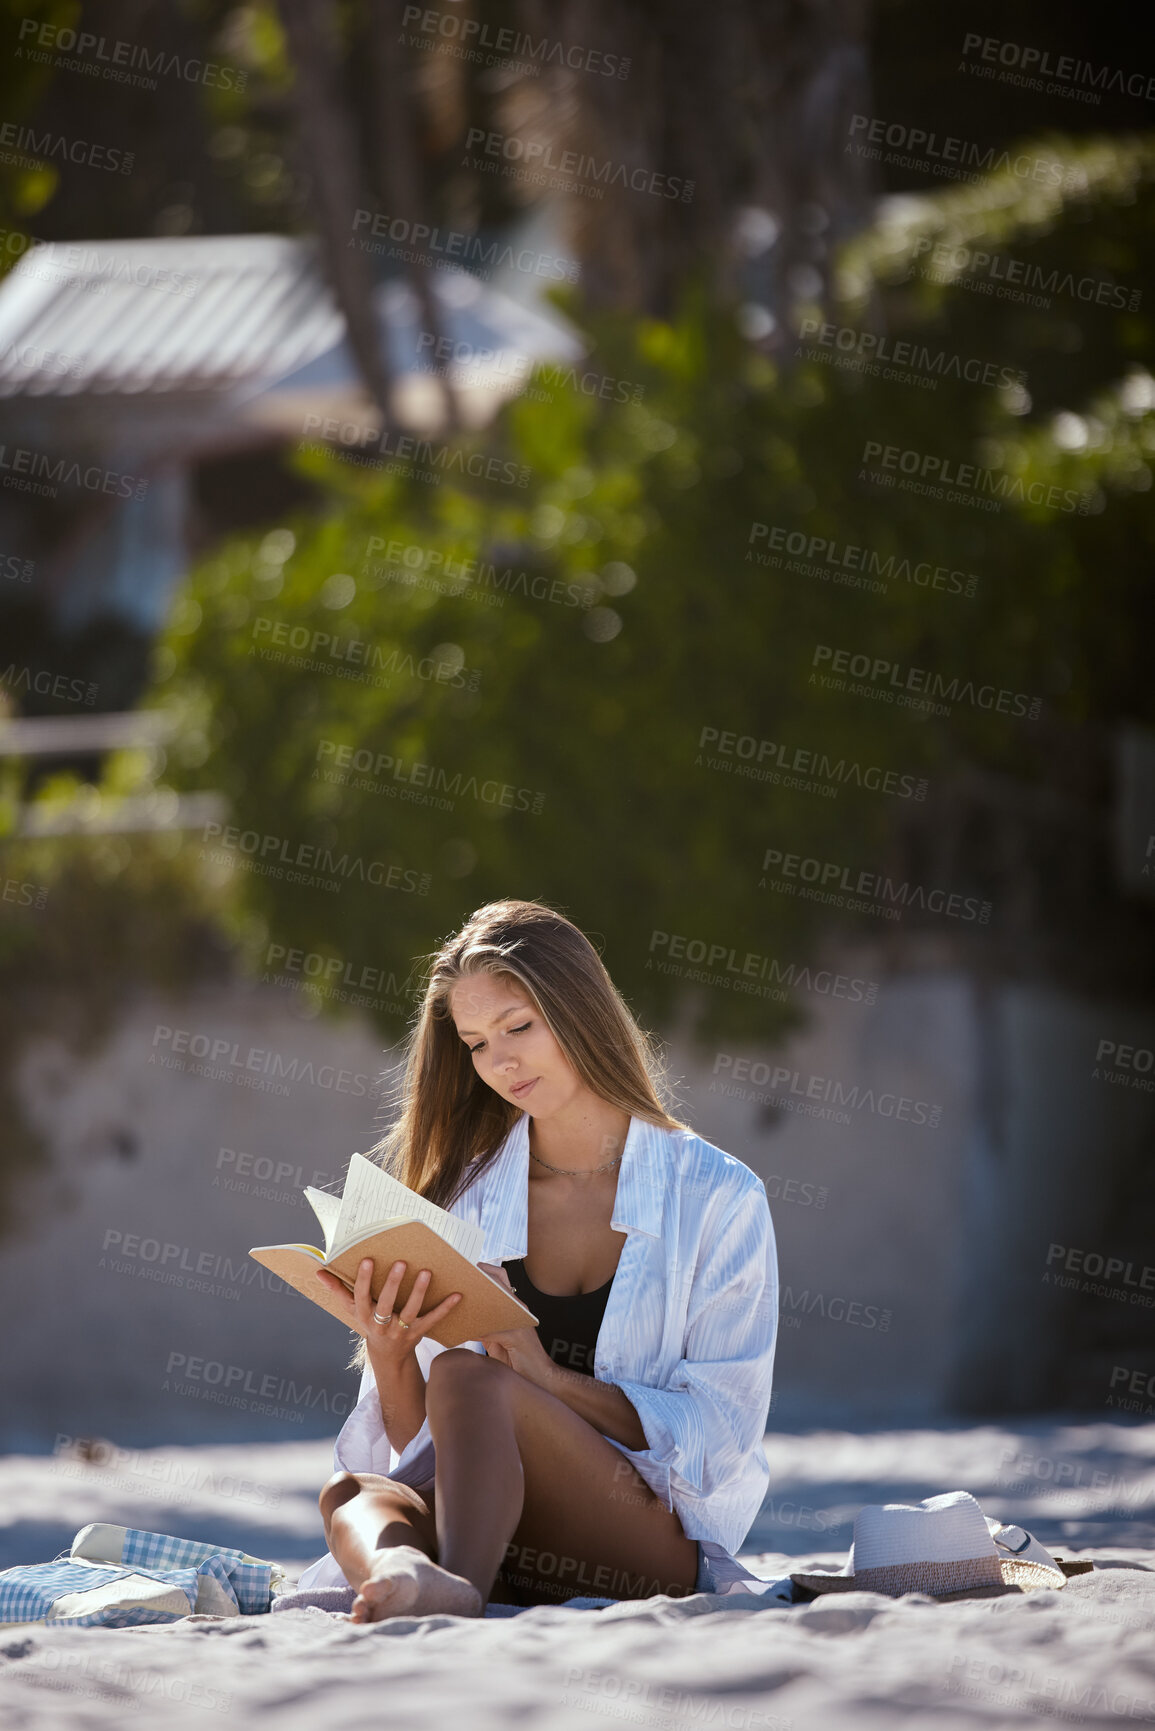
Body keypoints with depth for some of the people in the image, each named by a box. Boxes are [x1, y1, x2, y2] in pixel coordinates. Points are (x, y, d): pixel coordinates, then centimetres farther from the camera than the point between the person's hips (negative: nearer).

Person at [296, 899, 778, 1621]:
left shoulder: (716, 1198, 6)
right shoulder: (464, 1198, 15)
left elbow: (722, 1429, -2)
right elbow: (411, 1446, 12)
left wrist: (551, 1378, -16)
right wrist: (388, 1357, -11)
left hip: (662, 1544, -3)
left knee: (470, 1377, -30)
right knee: (356, 1496, -31)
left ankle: (452, 1590, -55)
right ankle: (406, 1578, -64)